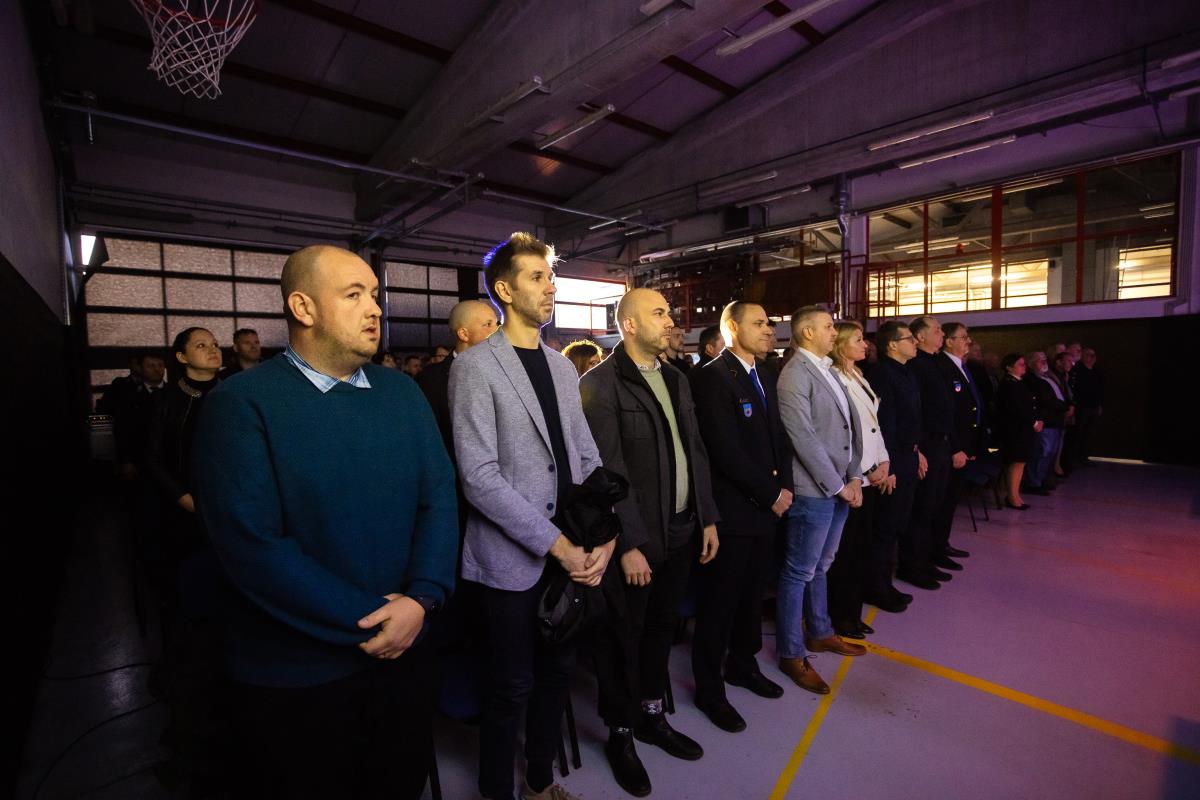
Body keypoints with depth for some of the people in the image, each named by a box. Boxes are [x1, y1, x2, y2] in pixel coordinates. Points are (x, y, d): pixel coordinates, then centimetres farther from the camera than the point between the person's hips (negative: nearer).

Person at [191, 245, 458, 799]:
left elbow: (439, 496, -2)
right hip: (294, 677, -4)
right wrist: (370, 620, -17)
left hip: (404, 655, 5)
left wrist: (422, 598, -16)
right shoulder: (241, 405, -13)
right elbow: (251, 545, -20)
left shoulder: (402, 394, 1)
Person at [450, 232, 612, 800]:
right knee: (512, 688, 11)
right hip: (512, 560, -6)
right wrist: (555, 543, -18)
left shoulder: (562, 367, 9)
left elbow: (587, 457, 8)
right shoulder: (476, 366, -11)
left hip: (570, 554, 6)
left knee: (556, 673, 20)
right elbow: (479, 477, -18)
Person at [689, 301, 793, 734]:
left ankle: (743, 663, 41)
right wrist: (770, 494, -13)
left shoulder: (764, 374, 11)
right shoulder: (712, 376, -17)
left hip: (765, 505, 8)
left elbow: (778, 434, 15)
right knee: (720, 599, 7)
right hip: (731, 510, -8)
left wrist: (784, 485, 2)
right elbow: (726, 451, -21)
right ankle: (709, 687, 25)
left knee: (752, 592, 20)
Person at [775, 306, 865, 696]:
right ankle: (791, 653, 19)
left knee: (820, 566, 22)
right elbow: (804, 439, -19)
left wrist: (854, 477, 4)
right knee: (799, 572, 4)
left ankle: (820, 633, 39)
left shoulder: (827, 370, 12)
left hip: (839, 488, 8)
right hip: (813, 490, -8)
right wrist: (838, 485, -13)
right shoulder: (795, 375, -15)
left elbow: (851, 425, 12)